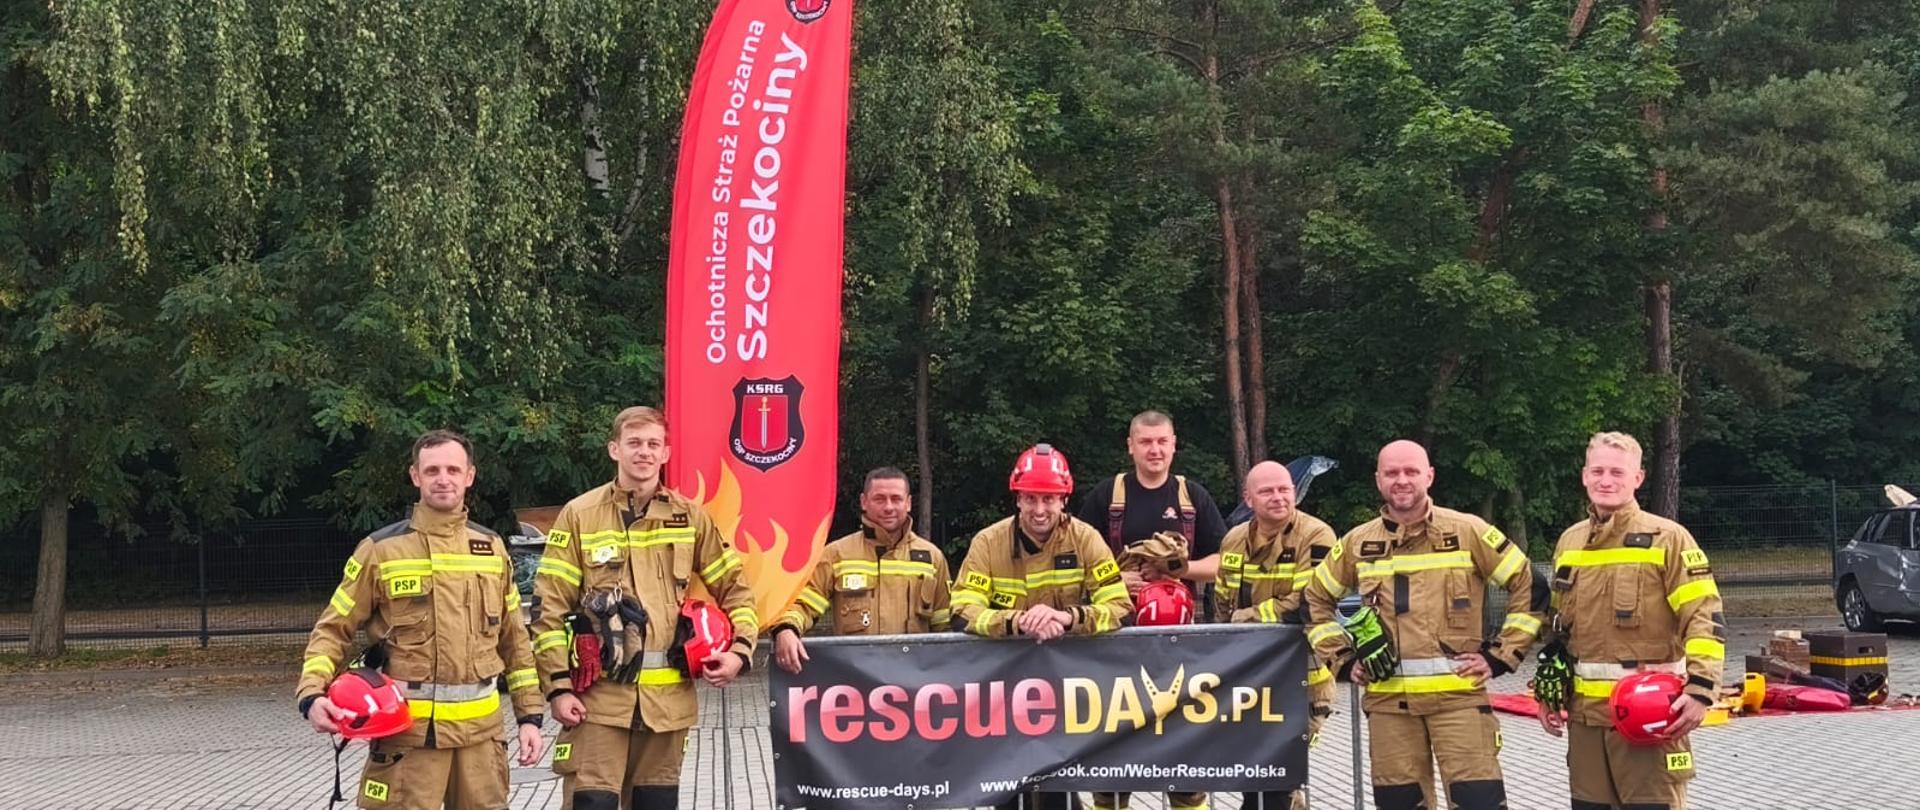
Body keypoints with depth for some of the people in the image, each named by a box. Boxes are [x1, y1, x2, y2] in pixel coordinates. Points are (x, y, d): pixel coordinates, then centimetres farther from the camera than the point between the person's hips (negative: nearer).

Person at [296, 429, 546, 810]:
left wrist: (529, 715, 10)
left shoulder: (492, 548, 11)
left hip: (480, 729, 4)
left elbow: (514, 639, 15)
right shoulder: (381, 550, -1)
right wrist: (313, 693, -15)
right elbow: (333, 629, 2)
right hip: (407, 730, -4)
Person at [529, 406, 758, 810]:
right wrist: (558, 686, -8)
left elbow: (734, 588, 15)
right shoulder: (580, 515, 0)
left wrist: (739, 650, -2)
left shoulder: (690, 517, 8)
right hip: (599, 694, -3)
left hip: (667, 697, 3)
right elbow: (549, 606, -1)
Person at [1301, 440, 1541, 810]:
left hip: (1457, 692, -3)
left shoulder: (1468, 532, -1)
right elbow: (1315, 600, 21)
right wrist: (1343, 658, 11)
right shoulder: (1358, 543, 8)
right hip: (1388, 698, 3)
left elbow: (1529, 587, 3)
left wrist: (1501, 656, -1)